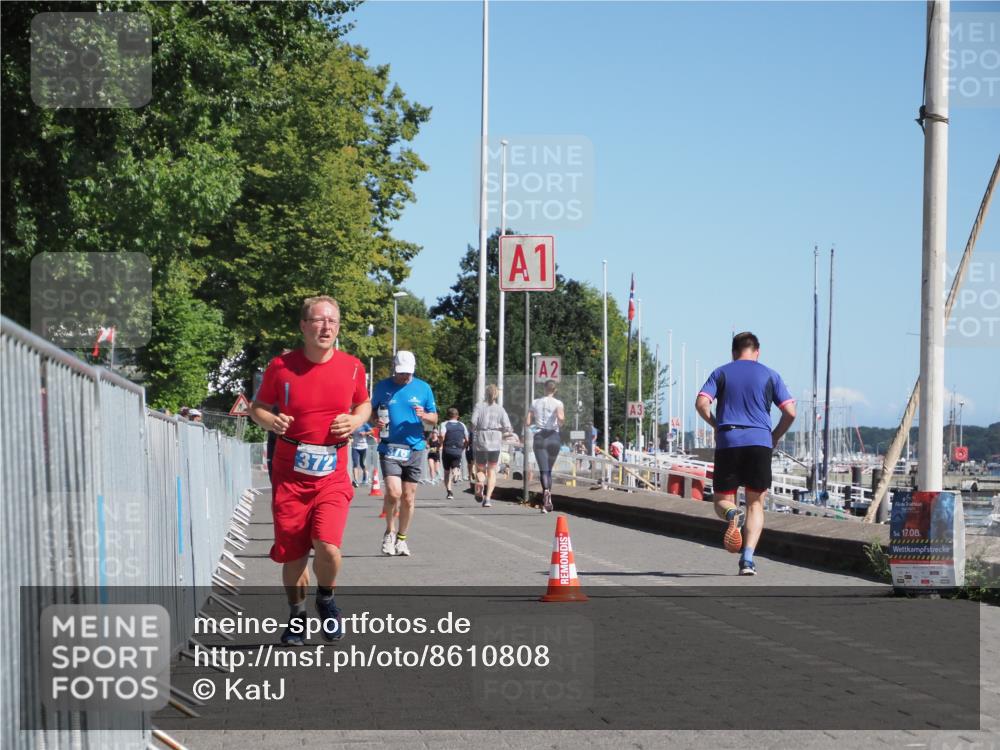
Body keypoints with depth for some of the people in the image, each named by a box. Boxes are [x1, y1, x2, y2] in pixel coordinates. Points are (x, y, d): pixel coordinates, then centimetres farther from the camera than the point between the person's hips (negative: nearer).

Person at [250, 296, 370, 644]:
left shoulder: (351, 366, 1)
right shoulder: (281, 366, -3)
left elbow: (363, 405, 18)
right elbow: (258, 407, 9)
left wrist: (354, 421, -5)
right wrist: (271, 421, -13)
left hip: (332, 475, 0)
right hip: (289, 475, 0)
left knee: (327, 546, -18)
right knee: (292, 554, 4)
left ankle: (326, 600, 12)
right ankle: (297, 616, 27)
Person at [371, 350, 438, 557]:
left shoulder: (423, 388, 7)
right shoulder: (382, 387, 4)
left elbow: (434, 418, 13)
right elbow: (371, 412, 15)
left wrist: (424, 415, -10)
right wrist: (377, 422, -8)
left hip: (415, 449, 2)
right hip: (389, 448, -2)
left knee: (408, 498, 4)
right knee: (393, 492, -17)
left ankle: (401, 538, 21)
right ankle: (389, 531, 7)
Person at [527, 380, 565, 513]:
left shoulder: (535, 403, 7)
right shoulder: (557, 403, -1)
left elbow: (528, 422, 4)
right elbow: (560, 417, -20)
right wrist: (561, 423, 2)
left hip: (540, 437, 0)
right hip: (553, 436, 0)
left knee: (543, 470, -9)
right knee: (549, 469, 17)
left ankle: (546, 491, -37)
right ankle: (548, 500, 18)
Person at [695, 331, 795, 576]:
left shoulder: (721, 373, 11)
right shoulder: (769, 375, 11)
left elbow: (701, 403, -3)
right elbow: (790, 412, 3)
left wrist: (716, 425, 13)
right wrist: (774, 438, 16)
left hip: (727, 442, 0)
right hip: (760, 442, 0)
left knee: (722, 501, 11)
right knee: (755, 503, 8)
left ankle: (732, 514, -27)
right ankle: (748, 557, -10)